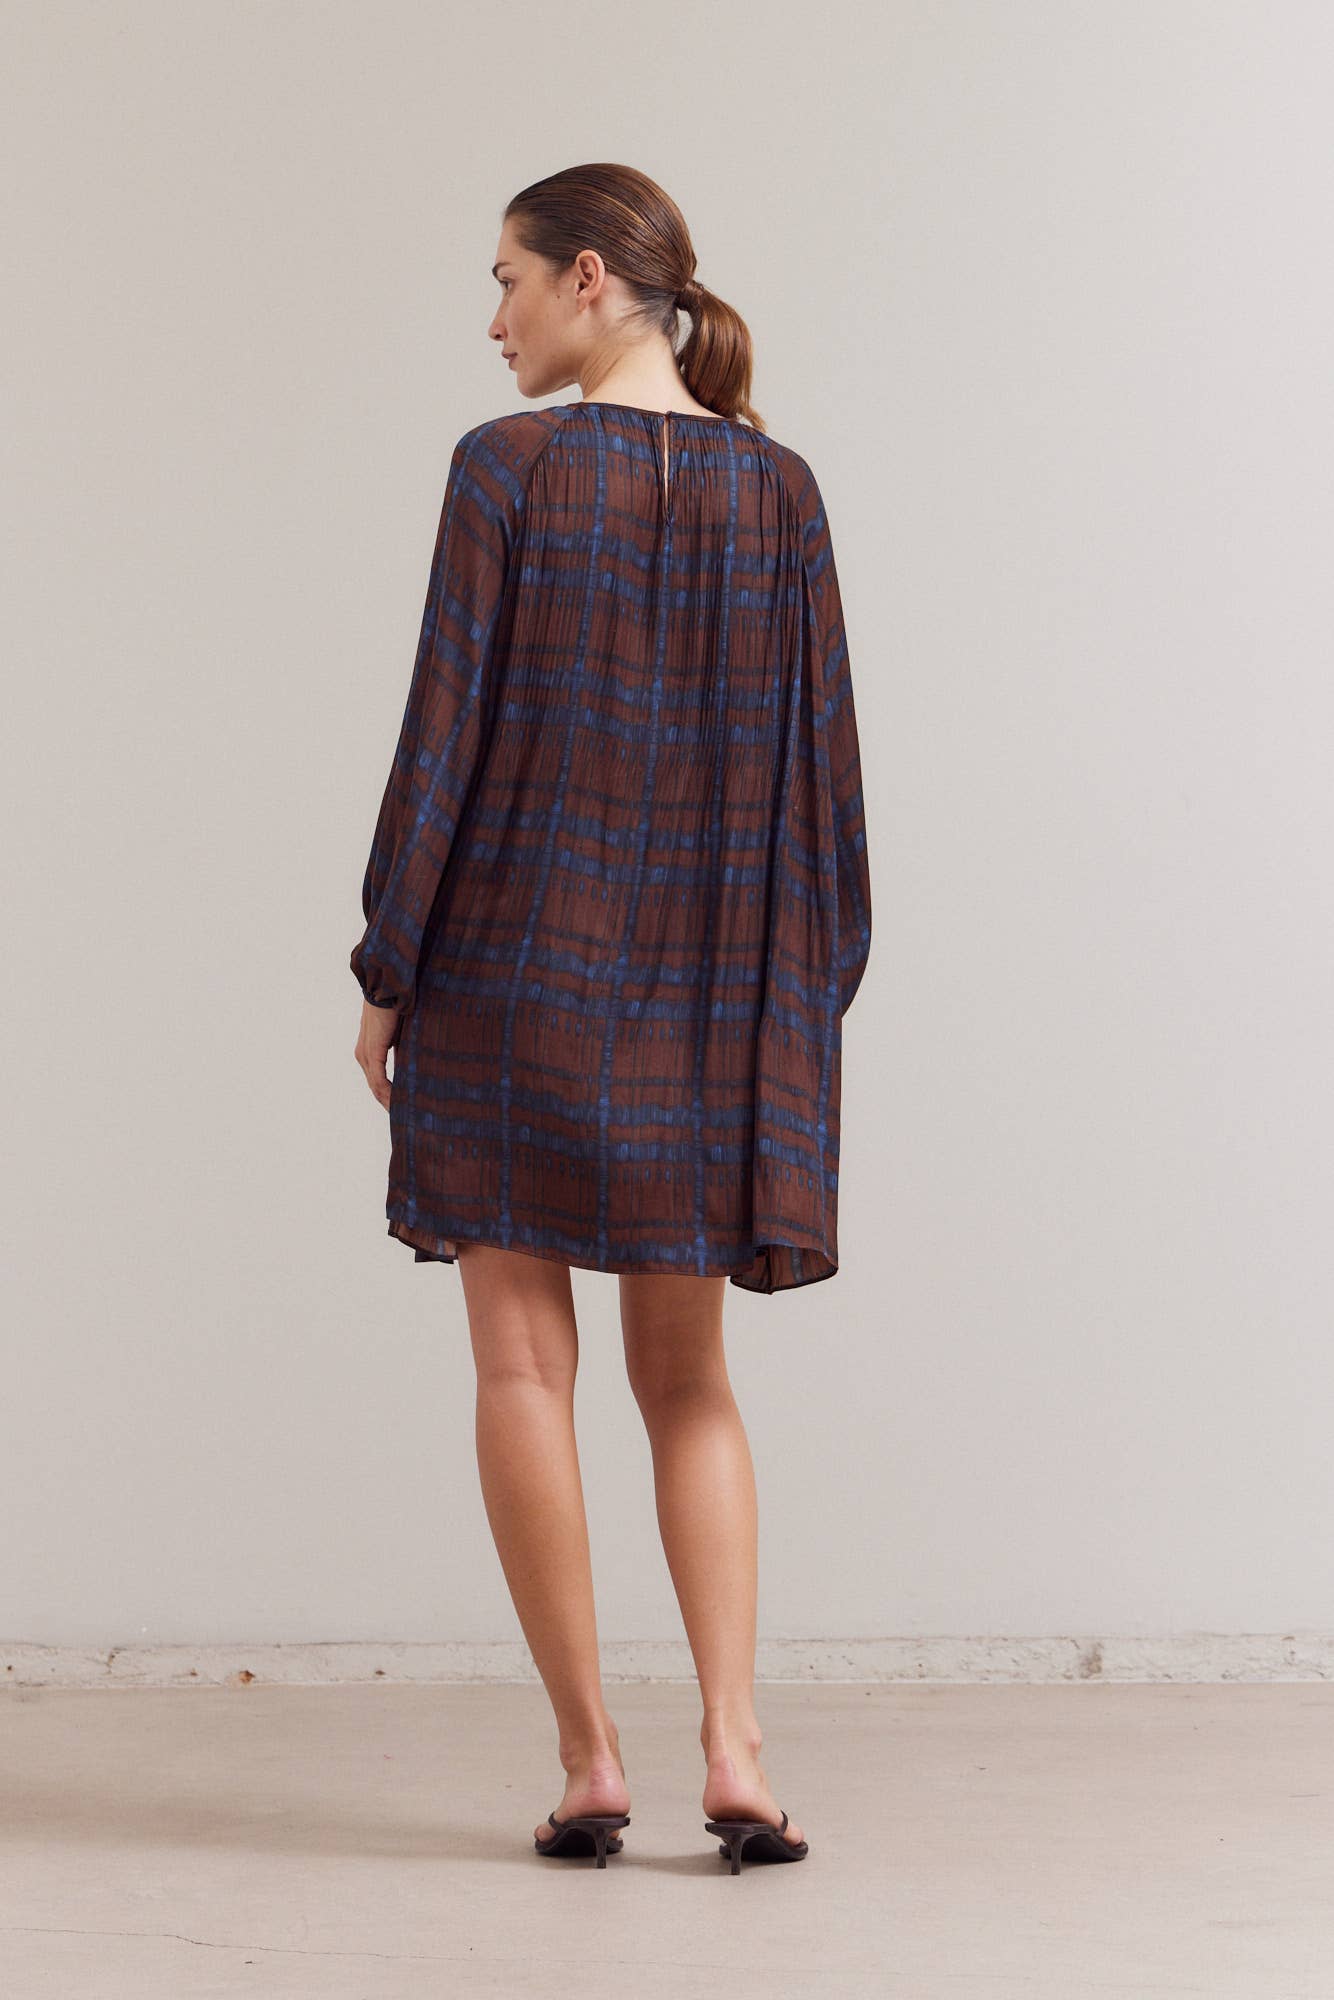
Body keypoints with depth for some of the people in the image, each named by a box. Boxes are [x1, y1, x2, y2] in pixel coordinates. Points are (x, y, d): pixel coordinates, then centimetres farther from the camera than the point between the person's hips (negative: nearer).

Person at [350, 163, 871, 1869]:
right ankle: (733, 1745, -1)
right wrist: (810, 998, 11)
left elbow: (445, 734, -9)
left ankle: (589, 1761, 2)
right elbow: (816, 755, 5)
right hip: (708, 981, 4)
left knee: (524, 1364, 4)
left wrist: (386, 969, -2)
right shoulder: (776, 486, 5)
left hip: (517, 959, -3)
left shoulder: (507, 469, -7)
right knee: (688, 1382, 12)